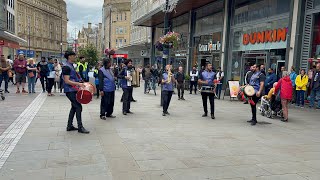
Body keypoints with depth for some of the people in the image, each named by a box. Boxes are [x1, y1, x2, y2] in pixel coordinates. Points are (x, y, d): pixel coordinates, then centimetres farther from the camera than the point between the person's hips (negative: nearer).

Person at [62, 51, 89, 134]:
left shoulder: (71, 66, 15)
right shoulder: (66, 67, -15)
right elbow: (67, 81, -21)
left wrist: (80, 83, 16)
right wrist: (78, 84, -27)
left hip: (73, 90, 10)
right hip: (70, 90, -10)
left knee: (74, 107, 14)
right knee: (78, 107, -9)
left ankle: (69, 126, 22)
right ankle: (80, 127, -2)